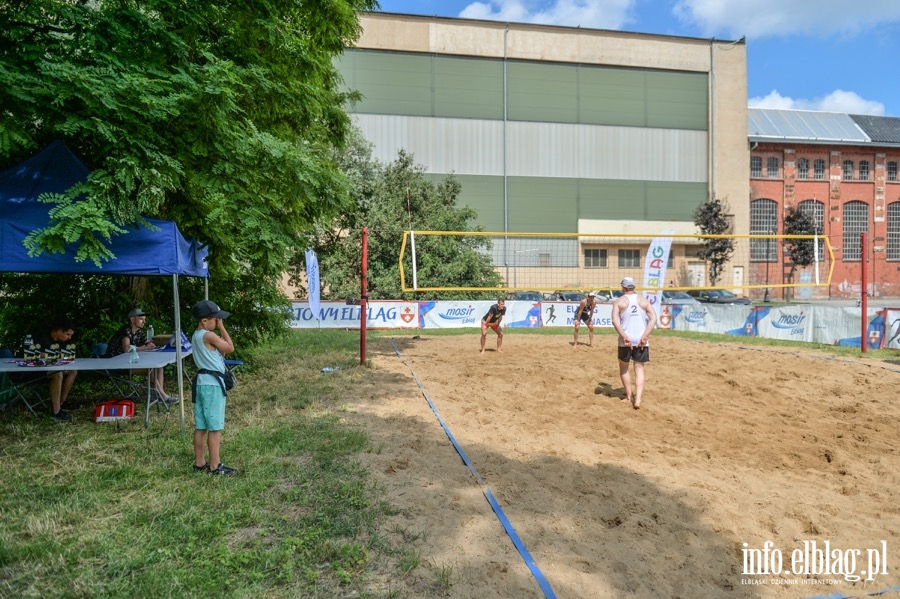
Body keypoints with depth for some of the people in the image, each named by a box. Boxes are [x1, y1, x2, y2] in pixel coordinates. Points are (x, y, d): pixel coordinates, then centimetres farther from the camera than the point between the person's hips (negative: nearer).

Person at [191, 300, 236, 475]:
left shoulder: (196, 336, 13)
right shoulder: (209, 335, -17)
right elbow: (230, 348, -6)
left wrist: (219, 347, 3)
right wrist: (222, 328, -4)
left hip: (202, 382, 9)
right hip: (213, 383, -9)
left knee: (201, 427, 14)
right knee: (215, 428, -2)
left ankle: (199, 463, 22)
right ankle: (215, 466, 4)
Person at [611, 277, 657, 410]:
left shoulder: (619, 301, 2)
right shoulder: (644, 300, 9)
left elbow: (615, 320, -14)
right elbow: (653, 318, -3)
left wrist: (624, 336, -17)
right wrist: (645, 336, -9)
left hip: (626, 340, -2)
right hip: (641, 340, 2)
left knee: (623, 368, 17)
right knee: (639, 370, 4)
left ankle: (629, 396, 22)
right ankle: (637, 399, -10)